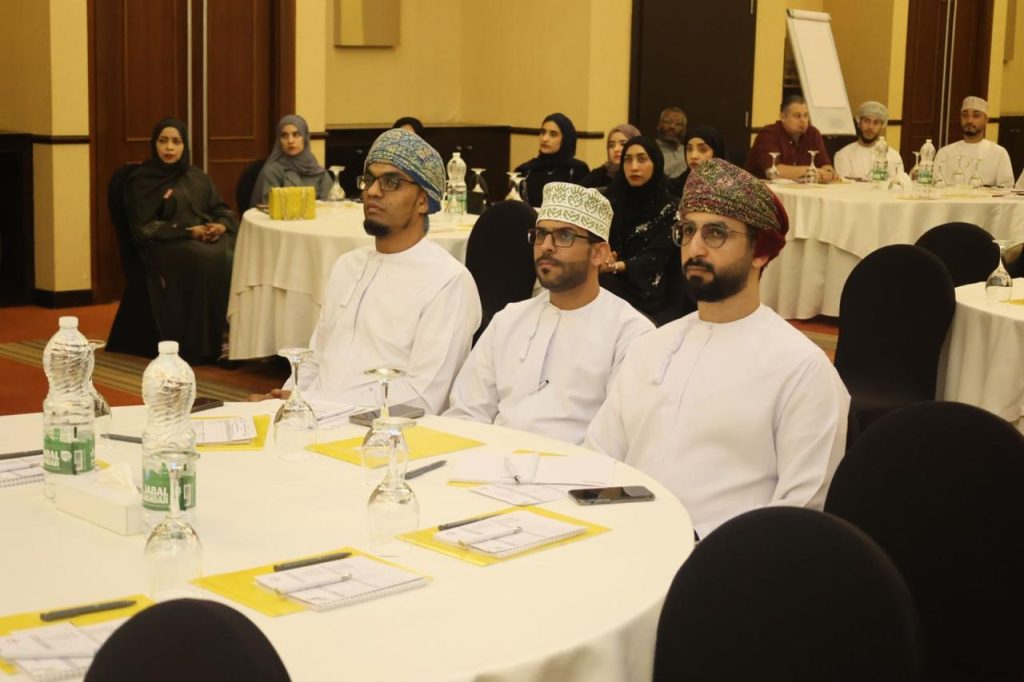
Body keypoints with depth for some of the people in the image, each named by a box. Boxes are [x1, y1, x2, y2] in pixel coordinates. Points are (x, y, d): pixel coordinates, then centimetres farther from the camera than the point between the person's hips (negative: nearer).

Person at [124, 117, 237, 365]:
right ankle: (204, 345, -32)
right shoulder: (141, 181, 4)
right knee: (209, 260, -36)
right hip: (165, 245, -5)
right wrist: (188, 231, -15)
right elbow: (144, 228, -5)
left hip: (206, 238, 5)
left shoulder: (198, 177, 21)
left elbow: (221, 209, 18)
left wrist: (221, 225, -8)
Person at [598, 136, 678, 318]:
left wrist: (615, 266, -23)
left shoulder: (670, 208, 3)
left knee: (600, 281, -32)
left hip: (643, 291, -3)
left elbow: (655, 259, -7)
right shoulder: (614, 199, 16)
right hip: (611, 280, 3)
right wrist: (604, 257, -16)